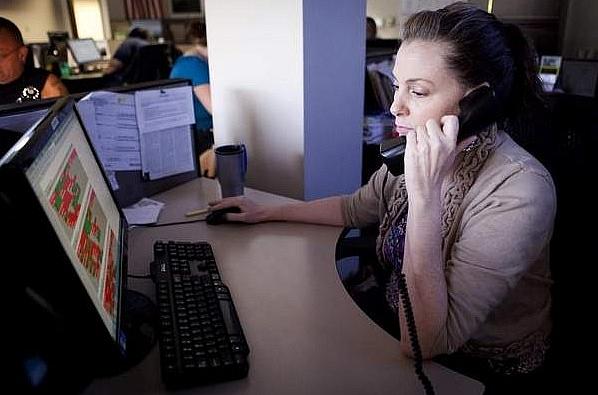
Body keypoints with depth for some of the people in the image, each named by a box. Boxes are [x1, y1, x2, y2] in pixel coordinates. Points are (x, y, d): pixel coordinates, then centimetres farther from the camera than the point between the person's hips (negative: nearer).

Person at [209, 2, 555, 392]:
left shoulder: (519, 192, -30)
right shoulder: (420, 151, -8)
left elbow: (422, 342, -33)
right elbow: (354, 208, 10)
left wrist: (425, 193, -40)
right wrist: (265, 212, 9)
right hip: (400, 328, 6)